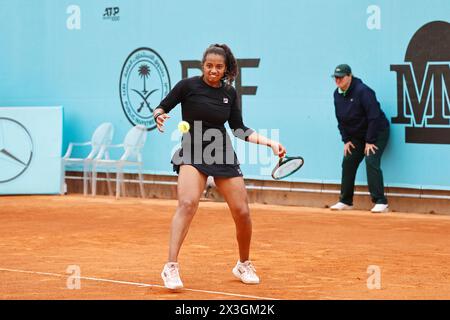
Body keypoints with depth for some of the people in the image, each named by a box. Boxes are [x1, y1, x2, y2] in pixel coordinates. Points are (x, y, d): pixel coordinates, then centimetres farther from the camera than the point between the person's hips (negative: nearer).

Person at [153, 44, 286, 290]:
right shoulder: (188, 86, -5)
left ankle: (244, 265, 25)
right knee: (188, 203, -28)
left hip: (222, 155, 4)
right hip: (193, 153, -4)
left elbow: (239, 130, 11)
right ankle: (171, 267, -29)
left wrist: (269, 142, 3)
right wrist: (160, 117, -21)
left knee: (242, 212, 1)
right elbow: (160, 108, 2)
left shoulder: (230, 93, 5)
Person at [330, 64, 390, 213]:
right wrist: (346, 140, 3)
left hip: (377, 133, -8)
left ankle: (380, 202, -22)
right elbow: (341, 120, 10)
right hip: (356, 136, 8)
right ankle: (345, 201, 17)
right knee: (348, 163, 4)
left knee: (371, 161, -22)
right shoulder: (337, 94, 0)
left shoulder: (362, 91, -24)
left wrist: (370, 141, -23)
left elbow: (374, 117, -25)